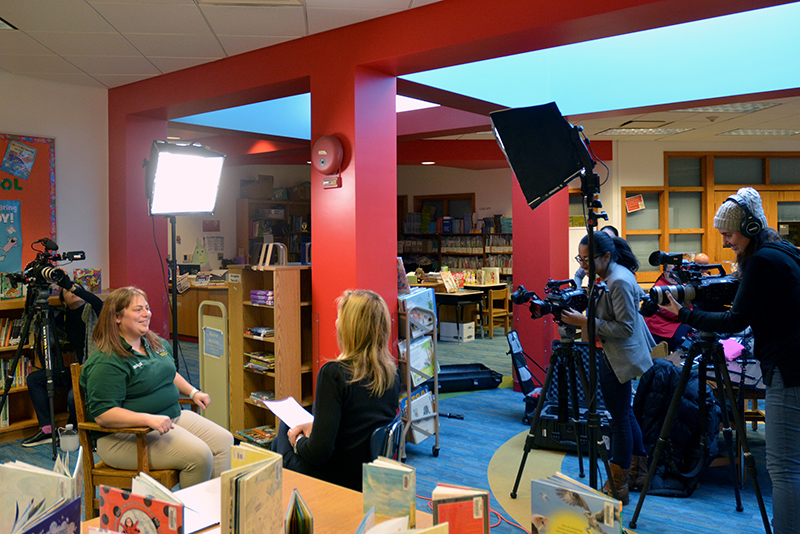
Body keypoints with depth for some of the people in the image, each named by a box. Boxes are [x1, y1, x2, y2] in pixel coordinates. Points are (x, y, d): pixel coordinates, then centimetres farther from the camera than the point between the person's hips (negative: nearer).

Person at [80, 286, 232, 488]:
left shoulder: (157, 343, 11)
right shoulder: (106, 362, -17)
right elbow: (102, 414, -23)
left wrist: (193, 392, 15)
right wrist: (148, 419, -33)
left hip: (173, 417, 9)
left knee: (224, 441, -6)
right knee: (198, 455, -24)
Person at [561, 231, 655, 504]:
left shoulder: (619, 281, -24)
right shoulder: (611, 276, 7)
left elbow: (625, 328, -25)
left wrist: (584, 322, -26)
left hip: (618, 357, -11)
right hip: (613, 354, 11)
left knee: (619, 416, -2)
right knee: (623, 412, 20)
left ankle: (617, 487, 8)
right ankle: (640, 468, 35)